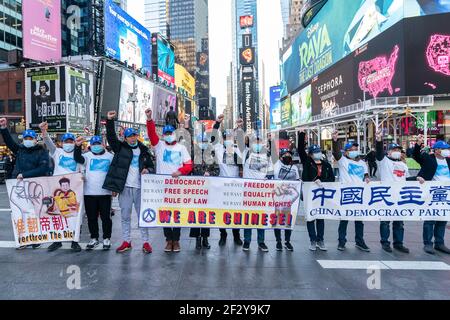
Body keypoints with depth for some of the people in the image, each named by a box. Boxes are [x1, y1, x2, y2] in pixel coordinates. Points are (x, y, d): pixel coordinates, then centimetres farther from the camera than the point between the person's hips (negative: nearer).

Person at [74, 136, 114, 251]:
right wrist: (78, 146, -30)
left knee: (105, 217, 4)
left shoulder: (110, 156, 7)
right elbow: (77, 158, -15)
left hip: (105, 192, -1)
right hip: (89, 192, 1)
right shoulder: (87, 156, 5)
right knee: (91, 217, 9)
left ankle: (107, 239, 16)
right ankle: (94, 239, 23)